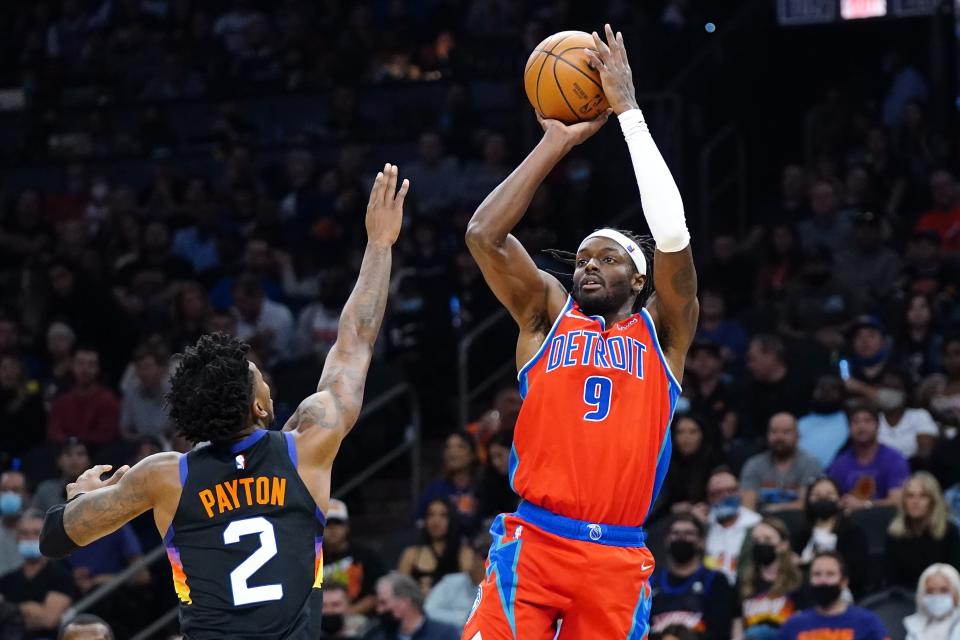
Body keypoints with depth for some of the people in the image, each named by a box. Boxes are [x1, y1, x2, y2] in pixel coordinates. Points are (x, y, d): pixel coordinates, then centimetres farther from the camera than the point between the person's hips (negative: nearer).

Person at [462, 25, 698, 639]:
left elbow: (673, 235, -6)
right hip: (533, 542, 0)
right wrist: (557, 143, 1)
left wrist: (628, 109, -4)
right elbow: (484, 235, -1)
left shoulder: (663, 329, 10)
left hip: (618, 559, 0)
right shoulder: (548, 314, 13)